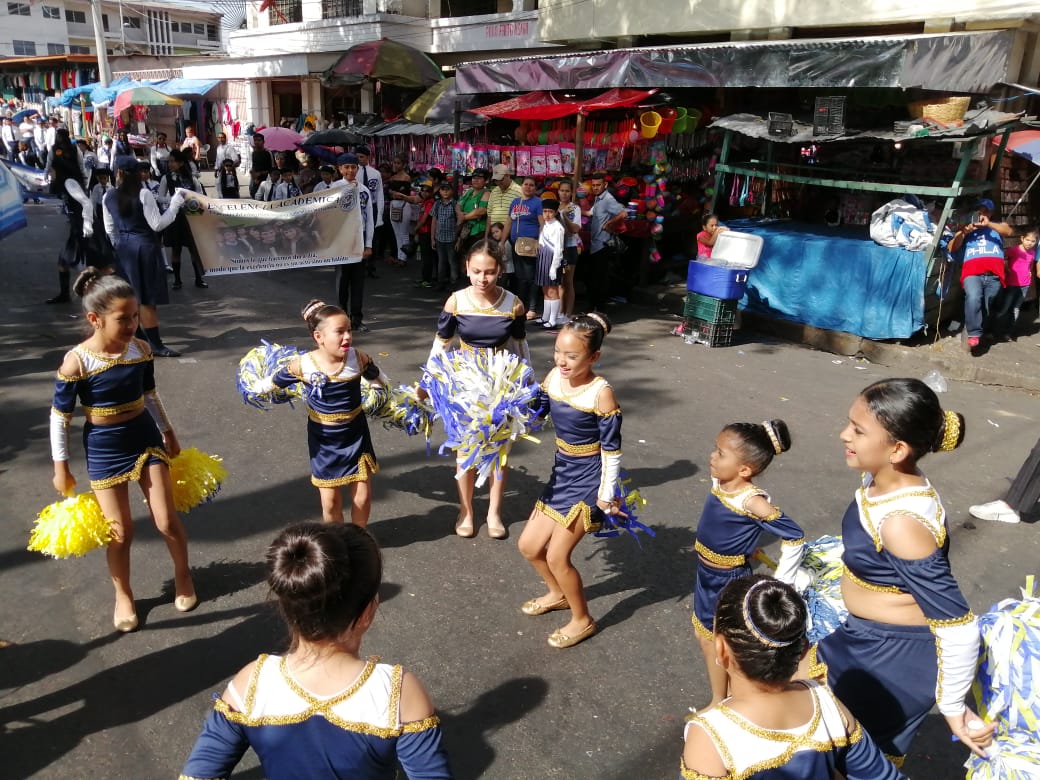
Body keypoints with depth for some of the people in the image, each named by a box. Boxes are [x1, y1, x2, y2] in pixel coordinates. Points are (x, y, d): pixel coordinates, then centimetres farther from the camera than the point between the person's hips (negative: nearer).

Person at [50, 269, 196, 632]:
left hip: (146, 440, 3)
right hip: (104, 451, -3)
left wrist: (168, 433, 17)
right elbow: (60, 416, -10)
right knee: (121, 532, 6)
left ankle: (183, 574, 32)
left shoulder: (141, 349, -7)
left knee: (166, 521, 5)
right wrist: (61, 467, -5)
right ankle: (123, 595, 31)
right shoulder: (76, 362, -19)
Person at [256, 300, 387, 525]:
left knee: (363, 496, 5)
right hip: (323, 439, -1)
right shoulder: (303, 365, -21)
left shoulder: (358, 359, -17)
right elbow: (272, 383, -2)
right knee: (330, 501, 5)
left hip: (355, 435, 1)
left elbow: (380, 380, 4)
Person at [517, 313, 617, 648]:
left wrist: (607, 494, -13)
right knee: (529, 546, 14)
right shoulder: (554, 377, -5)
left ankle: (583, 620, 23)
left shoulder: (601, 393, -22)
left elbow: (611, 448, -16)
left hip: (588, 481, -7)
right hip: (561, 474, 7)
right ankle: (558, 594, 43)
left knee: (557, 556, -2)